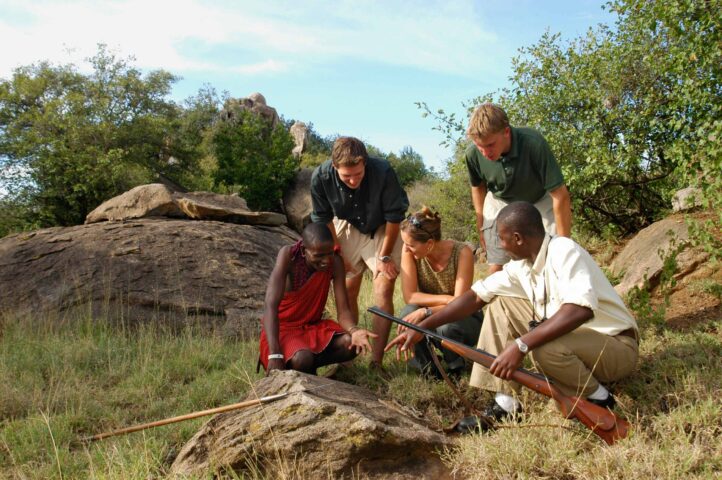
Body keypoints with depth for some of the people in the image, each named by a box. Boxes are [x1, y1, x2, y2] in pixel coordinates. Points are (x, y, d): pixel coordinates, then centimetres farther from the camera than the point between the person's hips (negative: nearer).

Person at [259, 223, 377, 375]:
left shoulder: (335, 263, -13)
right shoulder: (289, 256, -24)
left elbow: (343, 310, -14)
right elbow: (271, 306, -31)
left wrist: (354, 330, -38)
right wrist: (275, 355, -40)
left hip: (313, 327, 4)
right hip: (283, 328, -4)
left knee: (352, 344, -23)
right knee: (303, 359, -35)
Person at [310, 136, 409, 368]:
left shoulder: (383, 173, -33)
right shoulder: (320, 177, -26)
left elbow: (394, 217, -18)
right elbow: (324, 219, -8)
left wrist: (385, 256, -13)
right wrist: (336, 254, -4)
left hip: (382, 230, -2)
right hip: (348, 228, 3)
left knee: (383, 291, -12)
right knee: (347, 291, 5)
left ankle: (376, 361, -7)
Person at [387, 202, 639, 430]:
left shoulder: (563, 251, -24)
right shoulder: (521, 267, 0)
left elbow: (580, 309, -39)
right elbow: (476, 296, 3)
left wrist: (521, 345, -40)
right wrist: (421, 328, 0)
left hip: (617, 345, -8)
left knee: (545, 347, -37)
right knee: (500, 304, 1)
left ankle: (598, 400, -6)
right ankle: (505, 402, 0)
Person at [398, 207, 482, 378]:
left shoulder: (462, 253, -24)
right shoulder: (409, 251, -17)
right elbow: (409, 296, -19)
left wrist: (425, 312, -39)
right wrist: (446, 299, -29)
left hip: (464, 318, -2)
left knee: (446, 327, -36)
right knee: (409, 313, -30)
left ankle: (456, 368, -1)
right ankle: (428, 369, -7)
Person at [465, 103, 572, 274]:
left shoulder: (533, 143, -36)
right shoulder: (473, 154, -26)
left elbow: (560, 195, -29)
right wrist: (481, 225, 5)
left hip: (540, 201, -2)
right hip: (500, 204, 2)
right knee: (497, 268, -2)